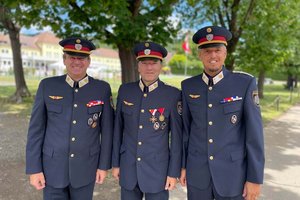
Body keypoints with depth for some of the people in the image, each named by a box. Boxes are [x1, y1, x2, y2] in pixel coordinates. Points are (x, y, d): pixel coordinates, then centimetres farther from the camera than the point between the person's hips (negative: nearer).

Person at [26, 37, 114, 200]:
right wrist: (34, 168, -5)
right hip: (53, 166, 0)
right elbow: (36, 129, -3)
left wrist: (104, 165, -2)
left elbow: (107, 129, -3)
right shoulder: (47, 86, -6)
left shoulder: (102, 89, -6)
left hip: (86, 167, 0)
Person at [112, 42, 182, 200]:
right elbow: (118, 128, 4)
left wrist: (174, 172, -6)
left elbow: (177, 136, -7)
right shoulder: (125, 91, -2)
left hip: (158, 169, -2)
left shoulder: (173, 95, -10)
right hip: (128, 168, 3)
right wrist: (115, 163, 6)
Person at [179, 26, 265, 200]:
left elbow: (254, 132, -10)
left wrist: (255, 178, -10)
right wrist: (183, 165, 8)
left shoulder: (245, 83, -10)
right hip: (197, 172, 3)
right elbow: (186, 128, 6)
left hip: (232, 174, -2)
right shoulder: (189, 86, -1)